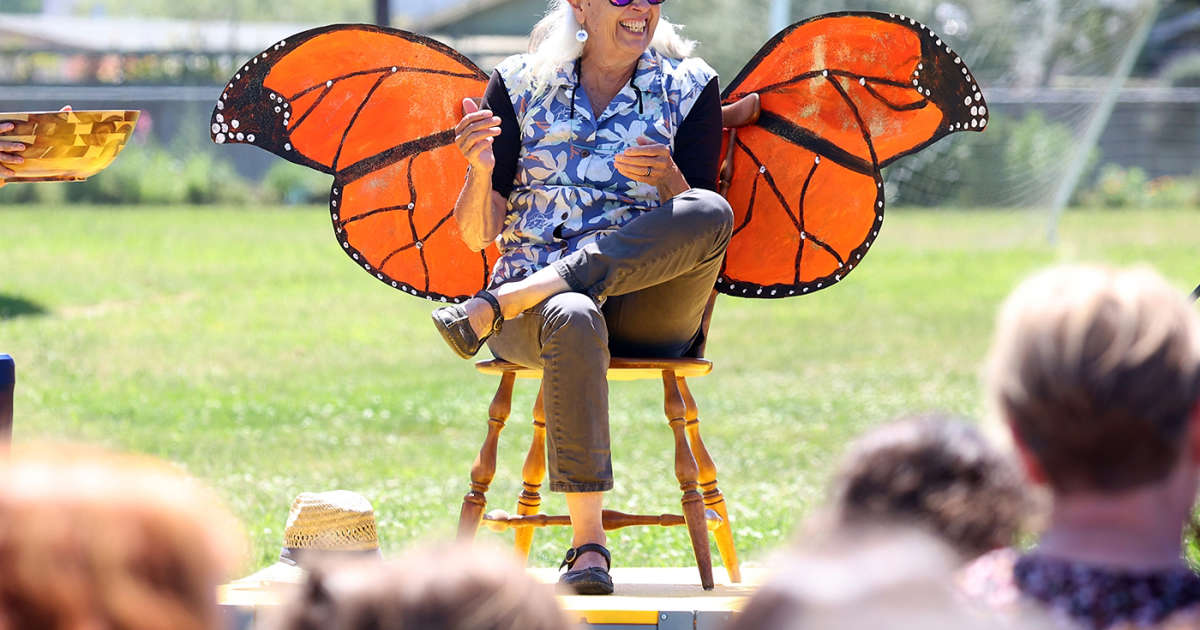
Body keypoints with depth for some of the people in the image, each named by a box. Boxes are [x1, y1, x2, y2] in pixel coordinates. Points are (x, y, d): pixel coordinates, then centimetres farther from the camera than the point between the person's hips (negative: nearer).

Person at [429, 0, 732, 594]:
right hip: (538, 301, -1)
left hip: (648, 310, 1)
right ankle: (588, 545, -38)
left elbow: (698, 225, 5)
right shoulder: (521, 85, 9)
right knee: (573, 320, -40)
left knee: (712, 212, -31)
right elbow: (478, 234, 6)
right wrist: (482, 170, -16)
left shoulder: (688, 88, 10)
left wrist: (668, 181, -17)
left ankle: (496, 306, -27)